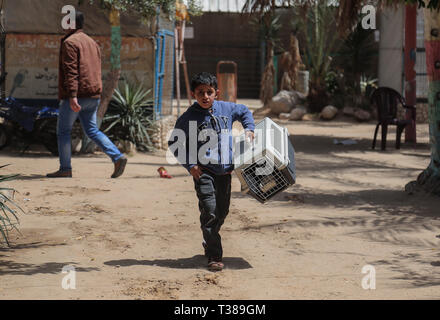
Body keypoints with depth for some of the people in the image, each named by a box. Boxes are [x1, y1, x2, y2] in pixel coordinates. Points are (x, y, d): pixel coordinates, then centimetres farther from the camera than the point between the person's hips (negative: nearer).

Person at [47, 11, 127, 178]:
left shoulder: (70, 42, -9)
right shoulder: (92, 42, 18)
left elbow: (71, 71, -18)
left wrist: (72, 95, -25)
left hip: (75, 96, -8)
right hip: (93, 96, 8)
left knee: (63, 131, 5)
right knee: (92, 130, 10)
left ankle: (65, 169, 7)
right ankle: (117, 157, -6)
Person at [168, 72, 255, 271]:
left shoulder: (226, 109, 3)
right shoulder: (188, 117, -7)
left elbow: (244, 111, 26)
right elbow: (174, 143, 0)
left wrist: (249, 129, 10)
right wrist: (189, 165, -7)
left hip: (224, 170, 5)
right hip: (203, 171, -5)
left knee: (222, 211, 15)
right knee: (209, 211, -14)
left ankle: (209, 243, 40)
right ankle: (214, 256, -11)